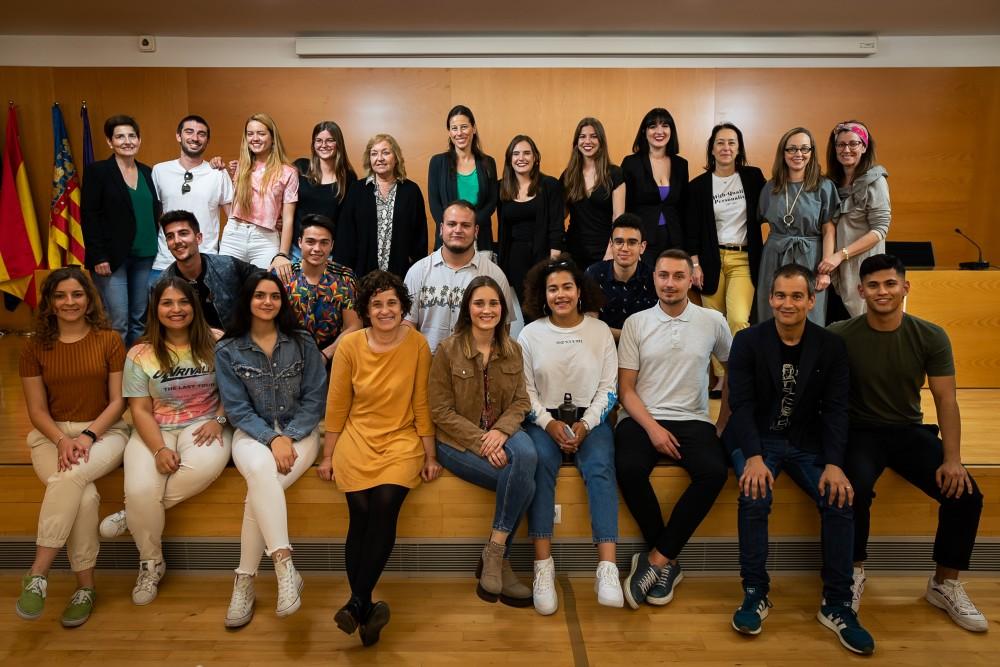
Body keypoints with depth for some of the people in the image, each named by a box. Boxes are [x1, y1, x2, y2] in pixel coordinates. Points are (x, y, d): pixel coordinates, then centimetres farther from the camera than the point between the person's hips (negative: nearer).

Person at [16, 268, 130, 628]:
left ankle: (37, 574, -21)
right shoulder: (35, 347, 6)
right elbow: (37, 409, 4)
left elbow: (118, 400, 0)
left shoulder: (109, 340, 2)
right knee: (84, 496, -28)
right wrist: (62, 440, -14)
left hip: (105, 431, -1)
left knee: (70, 478, -34)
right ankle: (85, 587, -16)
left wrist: (88, 435, -15)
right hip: (53, 435, 1)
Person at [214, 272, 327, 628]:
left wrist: (288, 438, -14)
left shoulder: (302, 343, 2)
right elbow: (237, 408, -2)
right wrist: (271, 439, -17)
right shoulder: (228, 350, 3)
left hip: (298, 431, 0)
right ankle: (285, 567, -34)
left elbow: (314, 398, 0)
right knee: (261, 470, -35)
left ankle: (244, 581, -16)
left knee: (259, 489, -28)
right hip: (253, 433, 0)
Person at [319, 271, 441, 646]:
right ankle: (366, 608, -2)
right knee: (361, 514, -18)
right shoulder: (350, 345, -2)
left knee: (385, 505, -23)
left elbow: (421, 403, 2)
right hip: (357, 439, 1)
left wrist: (430, 456, 4)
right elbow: (337, 405, 5)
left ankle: (357, 603, -9)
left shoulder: (417, 345, -4)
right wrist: (327, 456, 9)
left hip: (402, 439, 0)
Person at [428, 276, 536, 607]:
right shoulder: (448, 349, -7)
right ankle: (500, 563, -5)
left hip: (501, 433, 4)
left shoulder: (512, 350, 6)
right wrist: (480, 441, -20)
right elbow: (441, 411, -9)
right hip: (458, 440, -4)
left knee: (527, 455, -32)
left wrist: (501, 431, -17)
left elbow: (521, 401, 4)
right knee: (523, 482, -26)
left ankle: (494, 552, -16)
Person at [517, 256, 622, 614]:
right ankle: (543, 567, -30)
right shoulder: (530, 334, 5)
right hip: (543, 420, 0)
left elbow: (608, 388, 3)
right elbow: (526, 390, 2)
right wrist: (549, 424, -13)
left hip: (590, 419, 1)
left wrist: (585, 425, -11)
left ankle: (607, 569, -32)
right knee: (541, 464, -31)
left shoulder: (600, 331, 6)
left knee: (601, 468, -29)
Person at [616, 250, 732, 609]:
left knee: (714, 472, -30)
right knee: (629, 468, -31)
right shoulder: (636, 323, 4)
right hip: (642, 418, 0)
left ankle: (656, 559, -17)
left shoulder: (713, 321, 6)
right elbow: (625, 389, 2)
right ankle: (669, 561, -9)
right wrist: (652, 428, -13)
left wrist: (723, 424, 8)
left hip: (693, 420, 1)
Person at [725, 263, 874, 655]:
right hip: (756, 439, -2)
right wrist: (754, 457, -25)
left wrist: (834, 464, -19)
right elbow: (741, 403, -11)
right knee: (755, 497, -29)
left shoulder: (831, 347, 1)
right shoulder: (748, 341, -5)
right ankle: (755, 594, -12)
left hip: (807, 442, 2)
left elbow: (836, 410, -4)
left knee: (840, 499, -21)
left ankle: (837, 605, -7)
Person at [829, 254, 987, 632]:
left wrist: (952, 459, -14)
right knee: (855, 490, -31)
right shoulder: (840, 336, -12)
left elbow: (945, 399, -4)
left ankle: (945, 584, 10)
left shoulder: (931, 337, -4)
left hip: (909, 430, 3)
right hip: (860, 431, -3)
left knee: (966, 495, -15)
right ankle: (855, 570, -1)